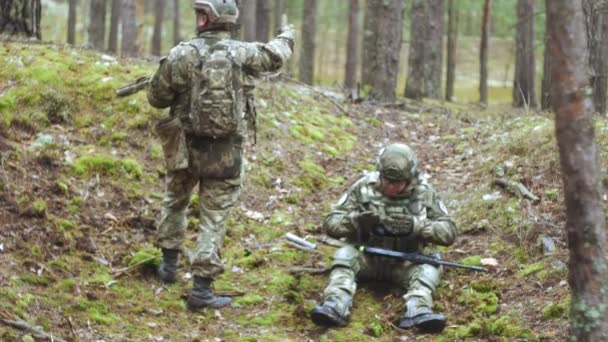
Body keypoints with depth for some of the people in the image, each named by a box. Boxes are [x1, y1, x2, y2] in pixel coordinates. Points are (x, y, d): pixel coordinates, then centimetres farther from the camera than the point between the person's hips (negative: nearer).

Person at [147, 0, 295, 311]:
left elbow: (156, 98, -1)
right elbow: (274, 56, 13)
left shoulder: (180, 55, -9)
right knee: (213, 218, 3)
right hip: (223, 153, -1)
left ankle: (169, 264, 35)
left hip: (184, 146, 1)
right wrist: (287, 37, 35)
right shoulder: (240, 52, -8)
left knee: (175, 202, 26)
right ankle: (201, 289, 0)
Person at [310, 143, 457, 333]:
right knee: (345, 254, -29)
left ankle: (418, 312, -50)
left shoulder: (424, 193, -9)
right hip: (366, 258, 0)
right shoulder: (363, 188, -10)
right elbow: (332, 224, -9)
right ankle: (336, 308, -47)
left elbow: (448, 233, -13)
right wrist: (356, 219, -30)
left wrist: (415, 225, -30)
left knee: (430, 265, -27)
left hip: (405, 263, 0)